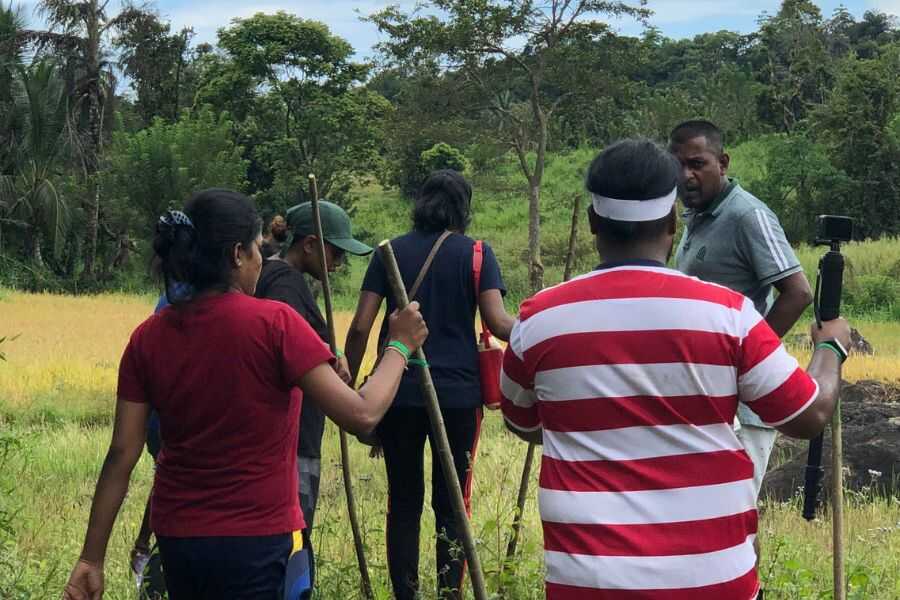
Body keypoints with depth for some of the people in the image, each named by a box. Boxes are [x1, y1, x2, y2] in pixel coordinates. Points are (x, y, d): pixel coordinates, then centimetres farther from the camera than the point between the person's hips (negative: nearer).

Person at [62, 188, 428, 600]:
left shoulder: (149, 337, 0)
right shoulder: (274, 323, -14)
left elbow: (122, 454, -1)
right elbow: (361, 415, -16)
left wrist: (92, 557, 3)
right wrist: (399, 345, 0)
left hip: (176, 536, 5)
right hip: (257, 542, -5)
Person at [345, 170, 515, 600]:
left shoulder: (391, 252, 5)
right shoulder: (475, 254, -1)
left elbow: (360, 328, -1)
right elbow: (497, 323, -12)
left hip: (399, 394, 1)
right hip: (458, 394, -1)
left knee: (404, 503, 10)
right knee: (451, 504, 7)